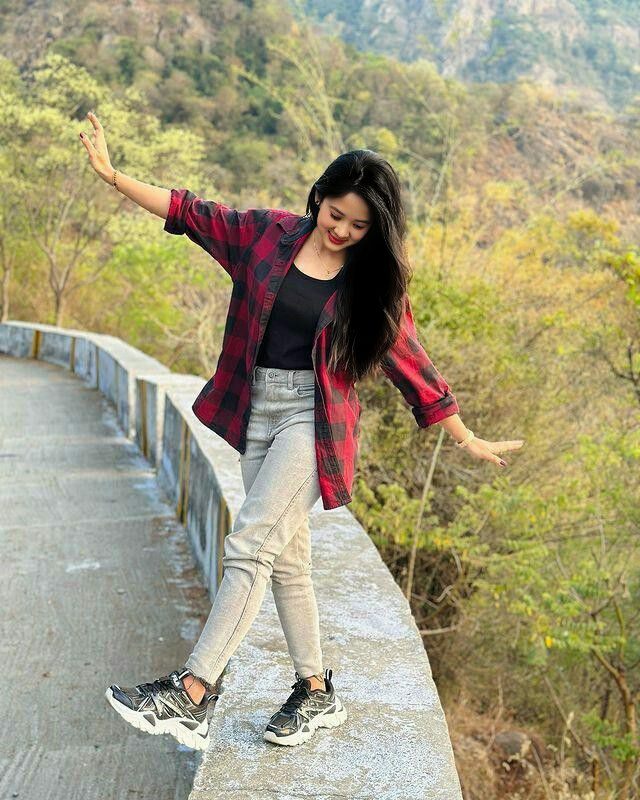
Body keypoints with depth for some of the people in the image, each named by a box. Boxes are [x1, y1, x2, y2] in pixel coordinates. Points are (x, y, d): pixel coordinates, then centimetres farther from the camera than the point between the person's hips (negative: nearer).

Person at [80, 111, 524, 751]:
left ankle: (190, 695, -14)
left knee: (250, 545, -17)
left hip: (314, 416, -4)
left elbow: (409, 362, 3)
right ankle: (317, 694, 24)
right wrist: (111, 174, 3)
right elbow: (193, 214, 8)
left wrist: (467, 440, 6)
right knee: (287, 559, 10)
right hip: (256, 410, 4)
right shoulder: (270, 234, 3)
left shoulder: (374, 280, -2)